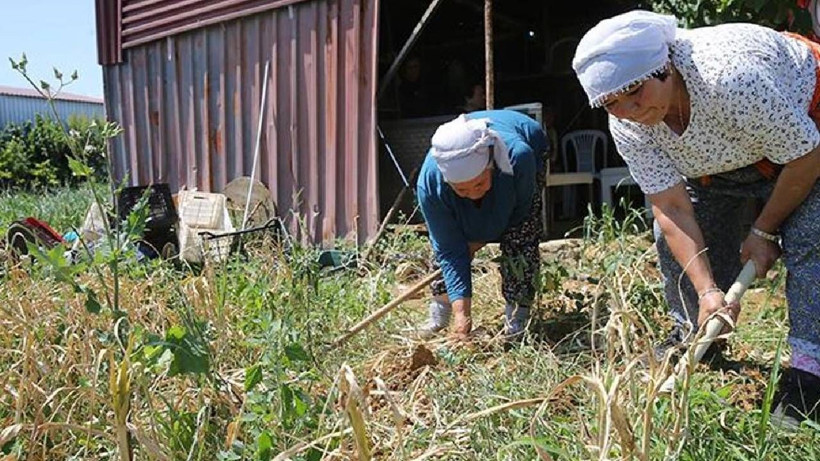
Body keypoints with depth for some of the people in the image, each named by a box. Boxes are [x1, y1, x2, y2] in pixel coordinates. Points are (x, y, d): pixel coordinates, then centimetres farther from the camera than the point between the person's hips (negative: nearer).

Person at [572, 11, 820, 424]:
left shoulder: (730, 78, -43)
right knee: (671, 234, 0)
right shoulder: (627, 127, -25)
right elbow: (674, 208, -24)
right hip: (722, 156, 5)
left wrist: (764, 232, -18)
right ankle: (695, 336, 20)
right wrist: (708, 291, -33)